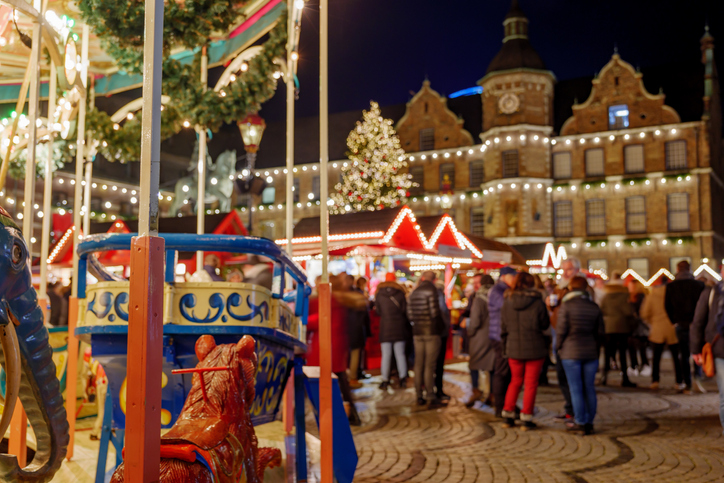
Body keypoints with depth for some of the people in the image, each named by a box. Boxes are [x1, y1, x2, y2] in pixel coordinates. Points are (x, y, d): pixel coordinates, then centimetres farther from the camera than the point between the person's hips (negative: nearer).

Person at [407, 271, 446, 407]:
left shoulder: (414, 292, 11)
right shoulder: (432, 290, -8)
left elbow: (409, 314, 6)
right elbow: (435, 312, -14)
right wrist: (442, 327, -1)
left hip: (417, 332, 5)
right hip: (432, 331, -5)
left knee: (418, 364, 9)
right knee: (429, 365, -3)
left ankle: (419, 397, 13)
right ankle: (431, 397, -1)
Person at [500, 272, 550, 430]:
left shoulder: (507, 303, -2)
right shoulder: (538, 302, -10)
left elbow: (504, 328, 5)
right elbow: (545, 324, -1)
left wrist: (505, 348, 15)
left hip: (514, 349, 3)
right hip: (535, 348, -3)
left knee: (515, 381, 18)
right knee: (531, 383, 7)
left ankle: (508, 415, 15)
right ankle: (526, 419, 8)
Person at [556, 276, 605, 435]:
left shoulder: (566, 305, -8)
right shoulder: (594, 307, 5)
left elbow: (561, 330, -10)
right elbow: (601, 332, 7)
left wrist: (559, 348, 4)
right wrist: (596, 349, 17)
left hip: (571, 353, -4)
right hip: (591, 353, 4)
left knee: (576, 388, 2)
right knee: (589, 388, 11)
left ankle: (580, 422, 5)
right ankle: (589, 422, 15)